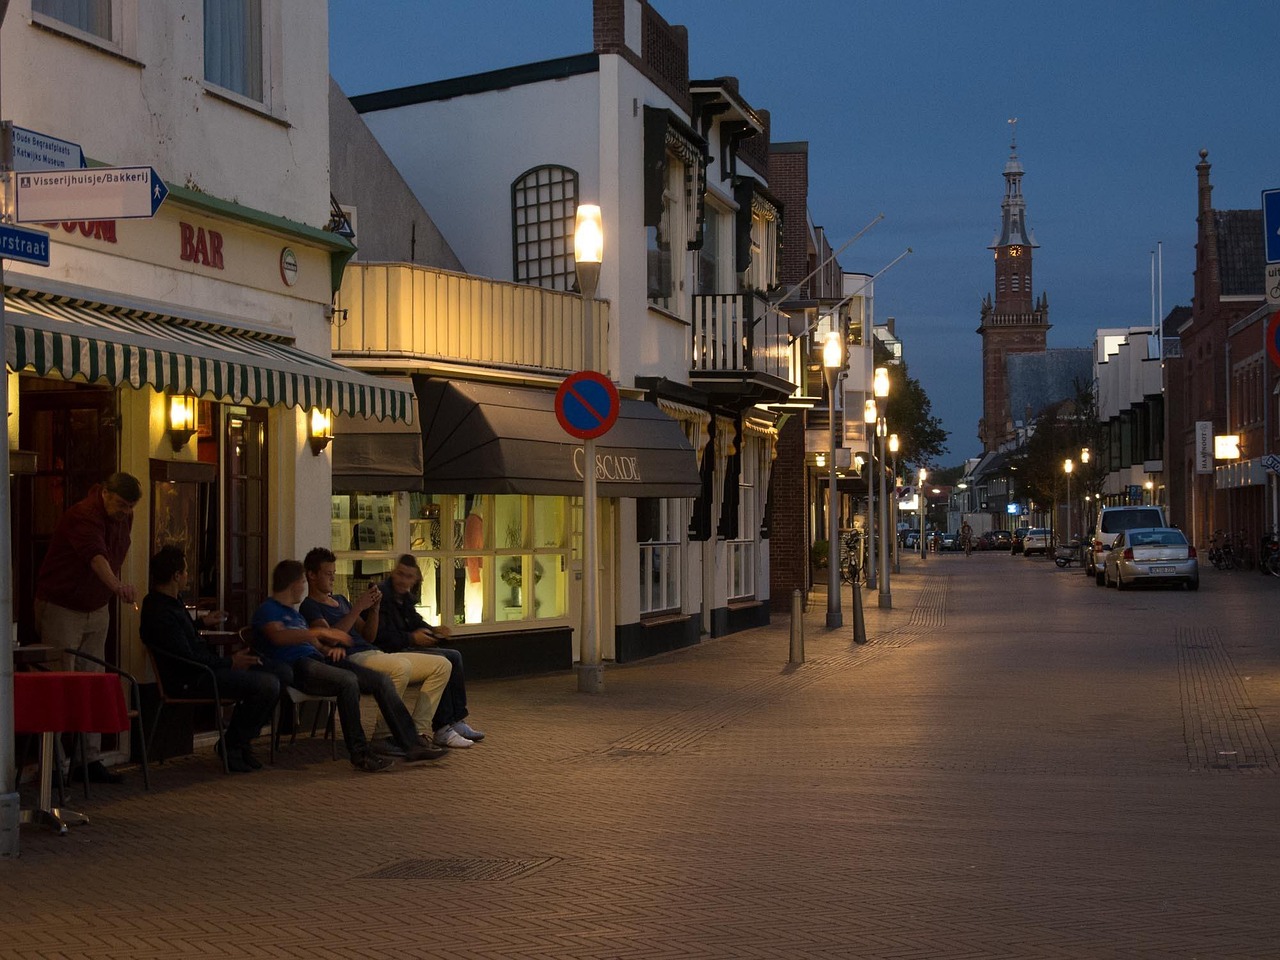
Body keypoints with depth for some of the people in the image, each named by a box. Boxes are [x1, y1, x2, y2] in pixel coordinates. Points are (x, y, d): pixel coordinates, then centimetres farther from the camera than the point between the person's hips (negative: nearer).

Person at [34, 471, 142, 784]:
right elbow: (96, 556, -44)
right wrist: (116, 584, -60)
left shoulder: (124, 518, 2)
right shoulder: (83, 517, -25)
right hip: (60, 608, -7)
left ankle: (91, 760, 9)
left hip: (97, 610, 7)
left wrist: (113, 593, 14)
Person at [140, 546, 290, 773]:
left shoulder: (171, 602, 16)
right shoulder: (162, 613, -19)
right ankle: (232, 745, -8)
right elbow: (186, 658, -22)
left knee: (282, 673, 4)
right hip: (190, 680, -11)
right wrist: (230, 662, -15)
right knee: (267, 684, -27)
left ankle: (242, 738, 10)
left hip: (207, 668, 11)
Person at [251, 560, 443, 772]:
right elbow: (278, 636, -19)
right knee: (348, 680, -36)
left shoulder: (294, 612, 32)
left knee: (382, 680, -6)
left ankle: (411, 746, -9)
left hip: (317, 659, 9)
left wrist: (332, 648, 9)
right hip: (294, 666, -9)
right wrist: (320, 632, -23)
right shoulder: (267, 610, 2)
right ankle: (359, 754, -31)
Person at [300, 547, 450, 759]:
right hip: (350, 660, -9)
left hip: (373, 654, 9)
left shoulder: (341, 600, 28)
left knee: (442, 666, -2)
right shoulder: (310, 607, 1)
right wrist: (358, 608, -14)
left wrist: (374, 608, 7)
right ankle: (382, 737, -29)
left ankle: (419, 732, -11)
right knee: (402, 667, -38)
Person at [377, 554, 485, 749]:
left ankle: (457, 721, 4)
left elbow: (415, 622, 21)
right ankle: (442, 730, -25)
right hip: (388, 653, -11)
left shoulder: (405, 596, 15)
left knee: (453, 657, 5)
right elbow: (379, 635, -22)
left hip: (405, 647, 11)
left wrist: (432, 630, 0)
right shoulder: (381, 594, -15)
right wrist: (411, 638, -24)